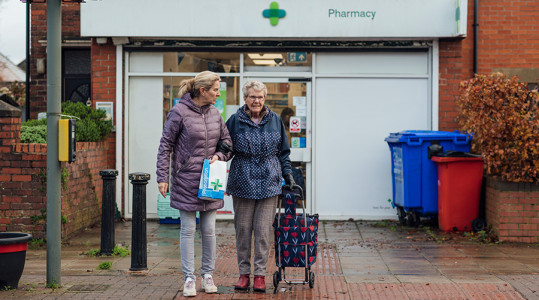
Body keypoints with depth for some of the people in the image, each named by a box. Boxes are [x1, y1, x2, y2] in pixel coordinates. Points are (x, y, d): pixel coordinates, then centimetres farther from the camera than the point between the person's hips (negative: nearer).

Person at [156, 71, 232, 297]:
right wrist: (162, 178, -10)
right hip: (186, 179, -4)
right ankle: (189, 278, 9)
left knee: (209, 230, 8)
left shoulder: (214, 113, 7)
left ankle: (208, 274, 20)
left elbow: (226, 140, 19)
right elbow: (165, 146, -6)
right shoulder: (180, 112, -9)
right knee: (188, 230, 1)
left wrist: (219, 155, -2)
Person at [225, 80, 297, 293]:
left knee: (263, 229, -2)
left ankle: (260, 274, 6)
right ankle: (244, 273, 13)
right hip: (242, 183, 0)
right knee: (242, 229, 3)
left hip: (269, 183, 1)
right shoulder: (235, 121, 2)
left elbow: (283, 151, 15)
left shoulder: (275, 120, 8)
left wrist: (287, 173, 9)